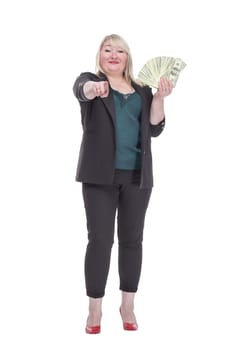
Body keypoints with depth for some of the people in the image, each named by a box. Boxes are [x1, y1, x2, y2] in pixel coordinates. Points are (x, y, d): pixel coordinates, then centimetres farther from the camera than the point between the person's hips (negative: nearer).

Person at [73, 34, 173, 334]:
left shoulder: (142, 90, 15)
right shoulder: (90, 79, 5)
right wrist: (93, 88, -44)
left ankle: (127, 306, 19)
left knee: (132, 239, 7)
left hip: (137, 175, 3)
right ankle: (95, 309, 8)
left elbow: (154, 128, 8)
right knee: (100, 239, -2)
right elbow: (81, 89, -20)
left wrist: (159, 98, -7)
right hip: (101, 174, -3)